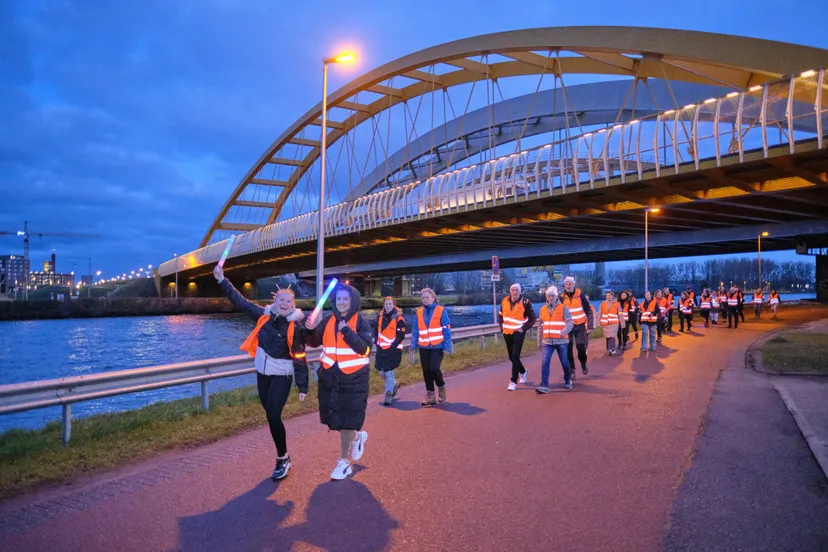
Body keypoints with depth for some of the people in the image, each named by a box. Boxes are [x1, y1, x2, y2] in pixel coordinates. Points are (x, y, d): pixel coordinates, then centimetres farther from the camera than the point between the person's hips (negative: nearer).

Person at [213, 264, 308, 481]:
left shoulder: (295, 327, -13)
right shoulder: (264, 315, -1)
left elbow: (300, 359, -12)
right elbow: (240, 301, 5)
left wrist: (303, 386, -13)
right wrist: (222, 280, 2)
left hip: (282, 376, -5)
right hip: (262, 372, 5)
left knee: (273, 416, -10)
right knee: (270, 414, 11)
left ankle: (283, 459, 9)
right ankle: (283, 457, 26)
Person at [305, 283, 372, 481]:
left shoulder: (361, 322, -9)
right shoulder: (329, 320, 4)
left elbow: (364, 348, -19)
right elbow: (314, 342, 4)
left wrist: (347, 331, -26)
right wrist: (311, 330, -16)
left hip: (354, 378, -5)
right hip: (330, 377, 5)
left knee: (347, 420, 2)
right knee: (333, 418, 12)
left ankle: (344, 461, 18)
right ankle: (357, 437, 41)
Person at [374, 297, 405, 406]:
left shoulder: (399, 319, -10)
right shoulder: (380, 317, 8)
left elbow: (401, 335, -11)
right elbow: (376, 330, 19)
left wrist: (393, 346, -17)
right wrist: (377, 341, 6)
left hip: (393, 350, -6)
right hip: (381, 349, 6)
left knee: (389, 373, -7)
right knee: (382, 372, 14)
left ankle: (388, 396, 4)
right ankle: (394, 384, 41)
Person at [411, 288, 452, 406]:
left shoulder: (441, 310, -5)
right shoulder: (419, 312, 7)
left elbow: (446, 330, -5)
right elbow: (415, 330, 11)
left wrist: (447, 346, -9)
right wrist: (413, 344, 2)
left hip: (437, 346, -4)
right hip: (424, 347, 4)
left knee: (434, 369, -12)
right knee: (426, 371, 6)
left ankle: (441, 387, 18)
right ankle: (430, 396, 18)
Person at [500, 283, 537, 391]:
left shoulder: (525, 302, -9)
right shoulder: (504, 301, 4)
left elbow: (532, 318, -4)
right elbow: (500, 315, 18)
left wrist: (524, 328, -10)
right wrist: (502, 326, 6)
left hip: (518, 333, -5)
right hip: (507, 333, 5)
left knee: (515, 356, -12)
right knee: (511, 356, 16)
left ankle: (513, 382, -8)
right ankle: (523, 372, 42)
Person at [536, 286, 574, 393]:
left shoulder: (563, 308, -1)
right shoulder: (543, 309, 10)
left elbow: (569, 322, -9)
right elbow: (540, 326, 15)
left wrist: (565, 331, -29)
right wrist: (539, 341, 15)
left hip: (561, 341, -2)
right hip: (547, 341, 2)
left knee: (564, 362, 11)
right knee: (545, 362, -11)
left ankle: (568, 380, 35)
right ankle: (544, 385, -12)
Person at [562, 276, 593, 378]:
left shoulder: (580, 295, -4)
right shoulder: (562, 297, -2)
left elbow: (588, 311, 0)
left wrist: (589, 325, -3)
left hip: (580, 326, -1)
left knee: (581, 347, -1)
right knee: (568, 349, -2)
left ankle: (583, 364, 28)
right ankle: (572, 370, 7)